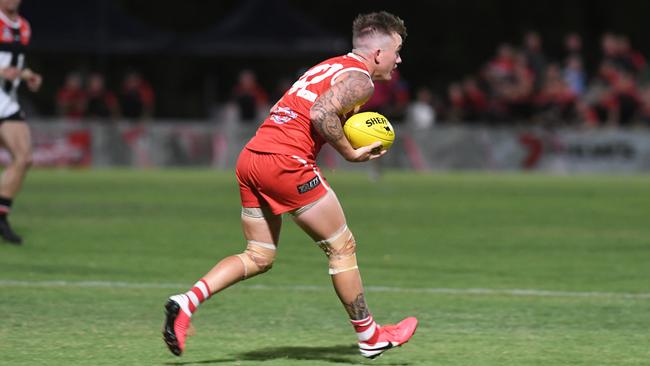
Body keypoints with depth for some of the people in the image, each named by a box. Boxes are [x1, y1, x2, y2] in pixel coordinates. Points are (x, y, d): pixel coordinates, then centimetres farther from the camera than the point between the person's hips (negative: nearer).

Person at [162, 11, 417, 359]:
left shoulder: (328, 67, 26)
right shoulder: (359, 79, -2)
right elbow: (321, 113, -20)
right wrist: (350, 152, -9)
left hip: (250, 157, 9)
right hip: (286, 162, -9)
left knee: (258, 258, 13)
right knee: (341, 246, 6)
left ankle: (187, 301, -4)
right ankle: (369, 336, 15)